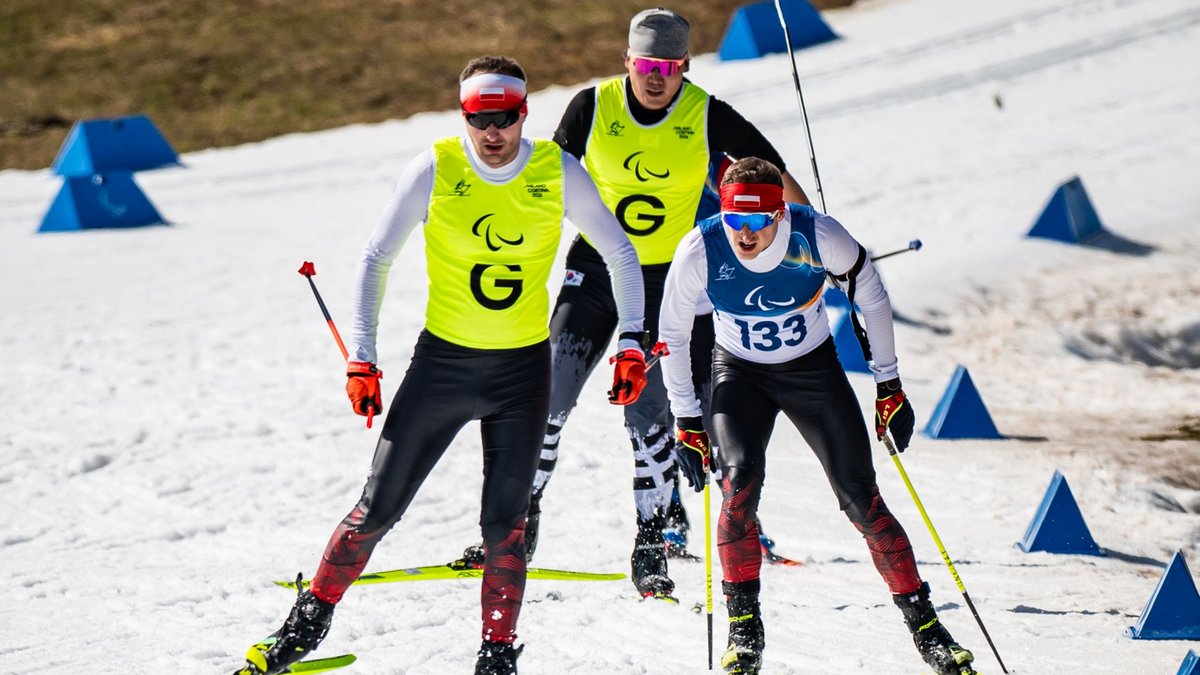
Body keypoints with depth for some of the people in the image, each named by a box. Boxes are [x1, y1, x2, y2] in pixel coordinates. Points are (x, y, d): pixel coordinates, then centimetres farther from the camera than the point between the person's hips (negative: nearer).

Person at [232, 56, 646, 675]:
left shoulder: (558, 172, -8)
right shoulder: (435, 170, -10)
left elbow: (620, 253, 4)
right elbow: (376, 260, -2)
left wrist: (632, 342, -4)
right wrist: (361, 355, -9)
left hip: (523, 368, 0)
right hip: (442, 361, 0)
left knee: (504, 522, -4)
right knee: (379, 507, 2)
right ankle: (309, 623, 18)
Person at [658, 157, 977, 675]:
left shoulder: (819, 237, -25)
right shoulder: (700, 250, -24)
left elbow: (872, 299, -6)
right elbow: (672, 334, -7)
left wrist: (889, 387, -2)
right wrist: (687, 423, -5)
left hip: (814, 367, 0)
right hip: (740, 373, 0)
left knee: (861, 498, -7)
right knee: (740, 480, -24)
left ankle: (924, 627, 5)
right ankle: (744, 628, -11)